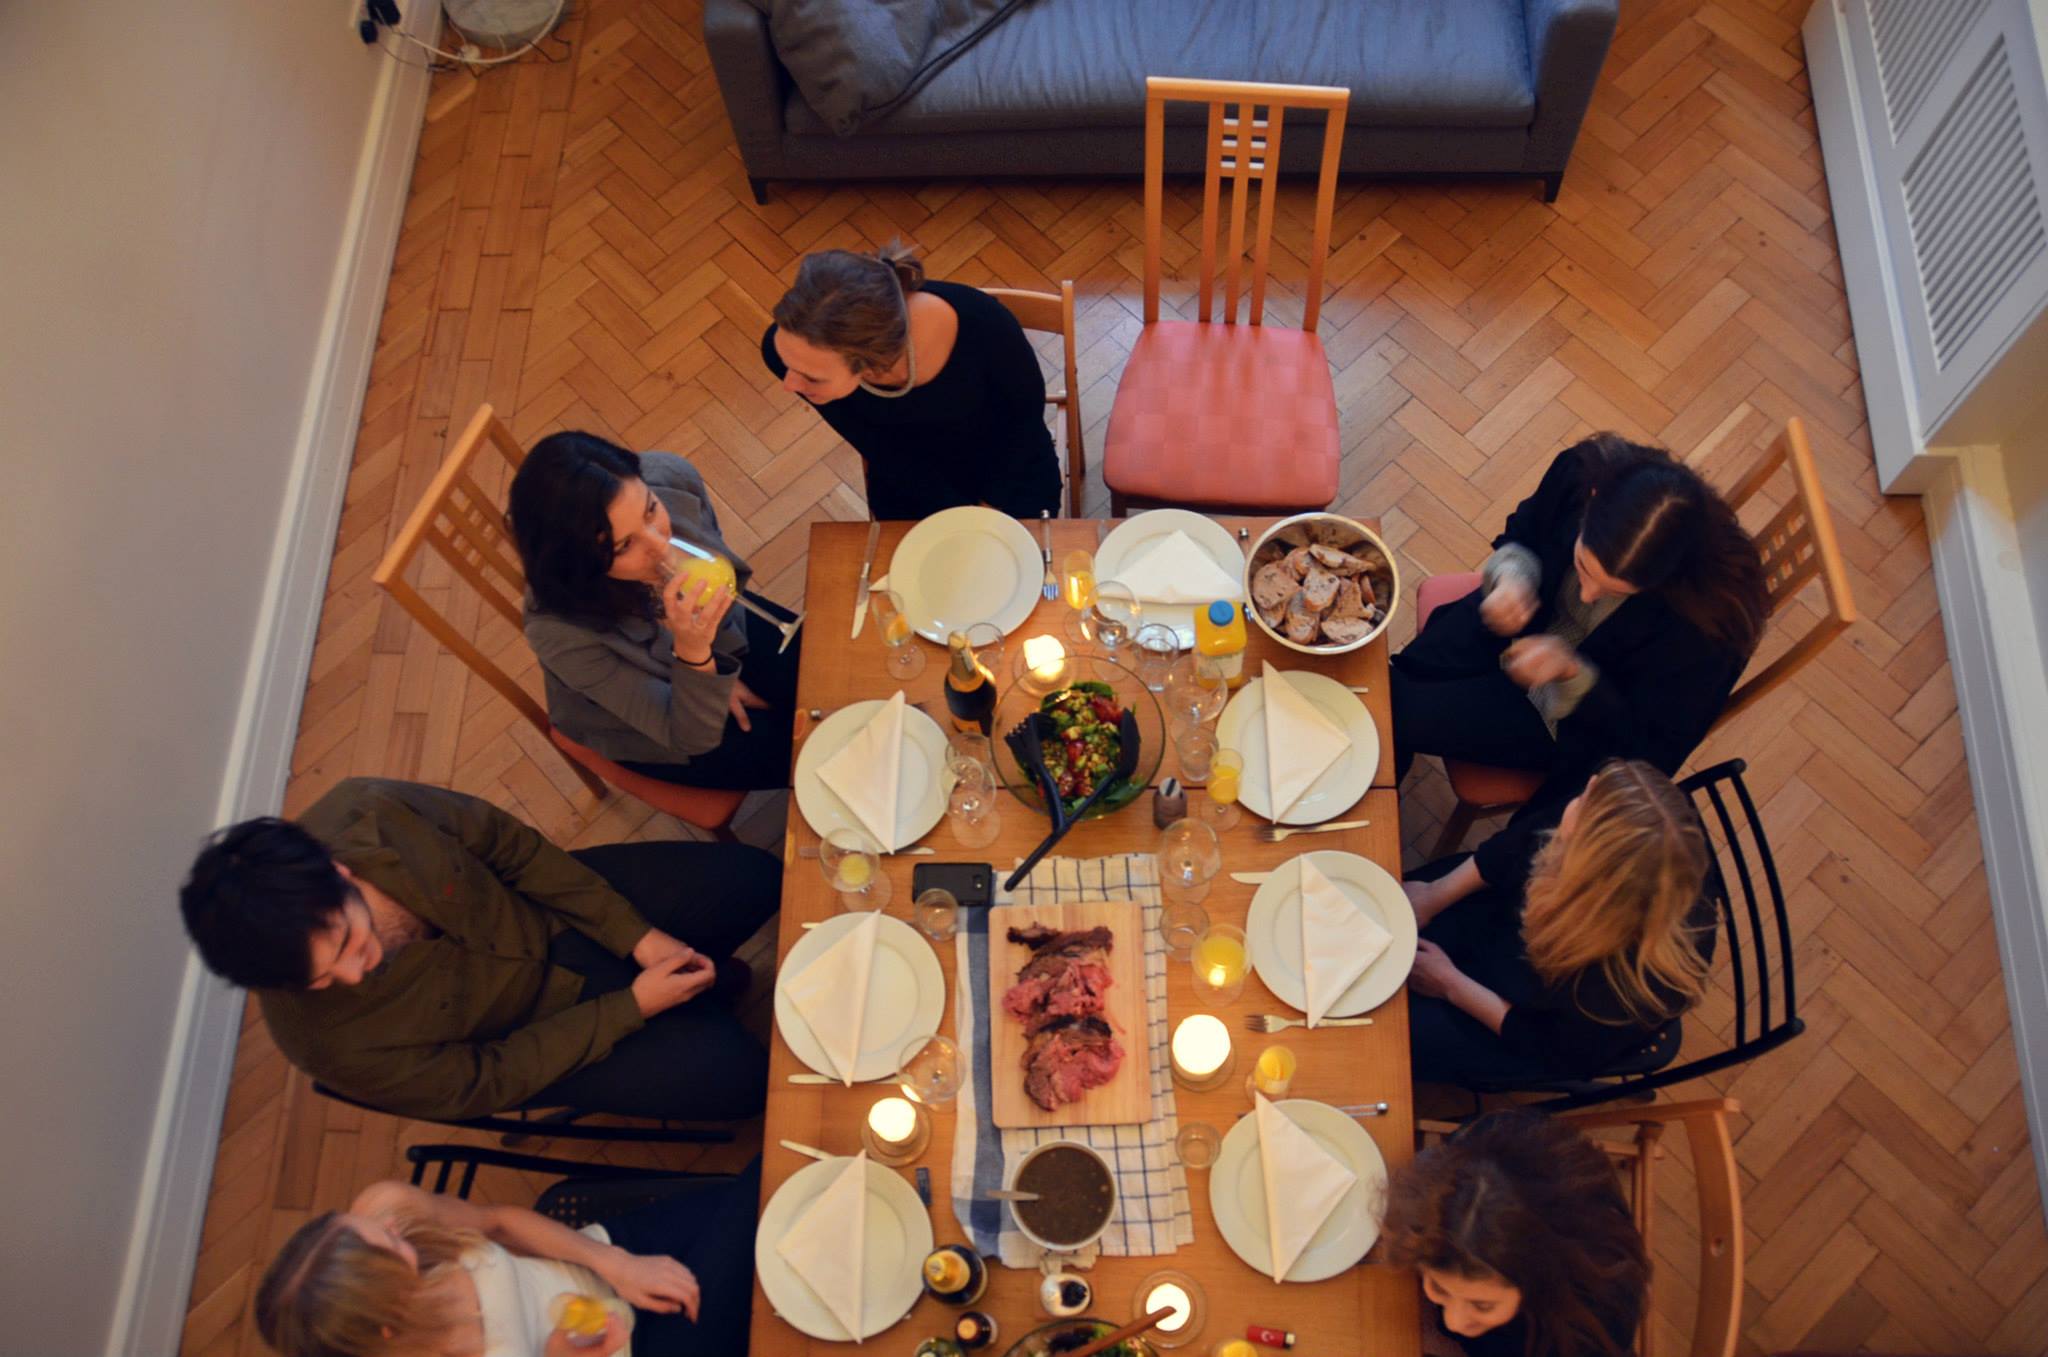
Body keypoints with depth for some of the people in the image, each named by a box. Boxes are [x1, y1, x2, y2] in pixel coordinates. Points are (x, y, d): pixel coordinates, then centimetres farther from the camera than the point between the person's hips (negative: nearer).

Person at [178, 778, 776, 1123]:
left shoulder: (370, 811, -31)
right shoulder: (328, 1041, -33)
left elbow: (510, 844, -13)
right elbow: (484, 1082, -19)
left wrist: (636, 936, -13)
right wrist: (631, 1006, -20)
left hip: (549, 913, 4)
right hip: (532, 1023, -3)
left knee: (753, 877, -2)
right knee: (739, 1076, -16)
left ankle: (686, 980, 28)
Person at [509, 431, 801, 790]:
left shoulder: (671, 478, -31)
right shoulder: (562, 632, -41)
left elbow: (716, 559, -5)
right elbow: (691, 736, -30)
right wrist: (693, 654, -50)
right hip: (641, 725, -4)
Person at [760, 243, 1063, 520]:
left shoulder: (982, 325, -38)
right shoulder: (788, 344, -31)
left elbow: (1027, 414, -14)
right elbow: (884, 451, -16)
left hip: (1009, 475, -1)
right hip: (909, 486, 1)